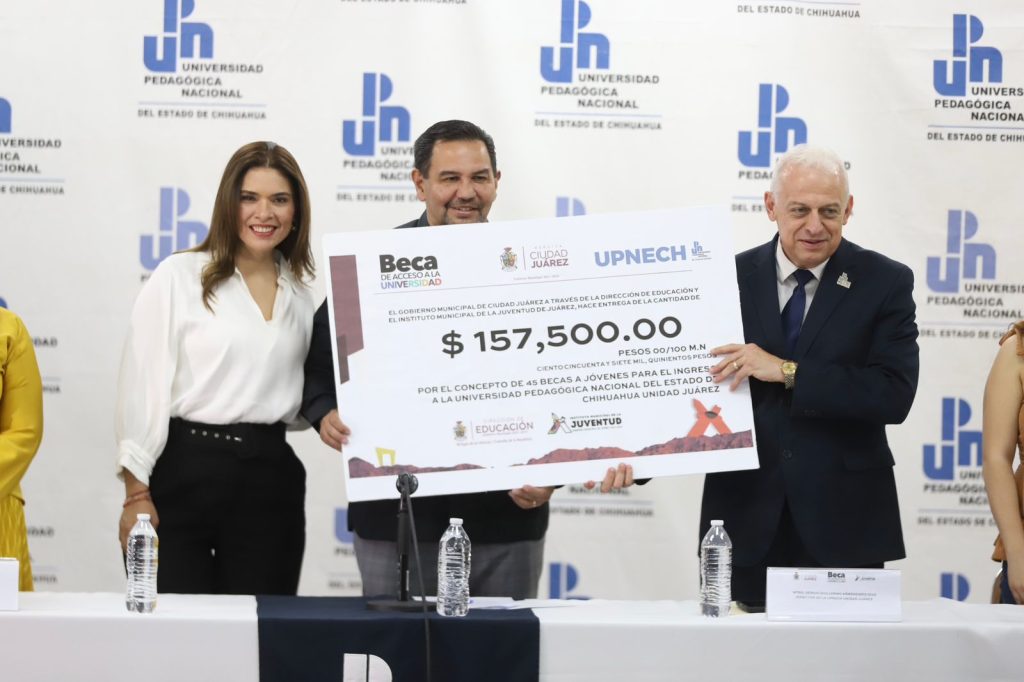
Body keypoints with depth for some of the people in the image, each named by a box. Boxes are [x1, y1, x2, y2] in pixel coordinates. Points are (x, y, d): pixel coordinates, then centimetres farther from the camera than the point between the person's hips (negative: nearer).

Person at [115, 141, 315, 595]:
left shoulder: (299, 293, 14)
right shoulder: (179, 277, -2)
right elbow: (143, 384, -6)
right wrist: (137, 495, -10)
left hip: (271, 478, 4)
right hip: (186, 470, -4)